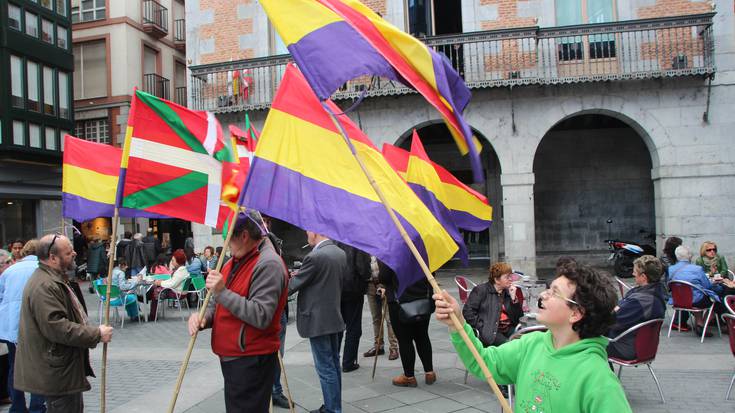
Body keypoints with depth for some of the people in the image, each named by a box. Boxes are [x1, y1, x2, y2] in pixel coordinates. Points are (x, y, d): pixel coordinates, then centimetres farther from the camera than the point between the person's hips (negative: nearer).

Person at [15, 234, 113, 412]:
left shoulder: (53, 279, 13)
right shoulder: (44, 286, -24)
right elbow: (57, 327, -29)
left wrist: (93, 331, 14)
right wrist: (97, 334, -23)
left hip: (64, 367, 11)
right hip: (57, 372, -11)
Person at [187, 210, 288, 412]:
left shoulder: (268, 264, -18)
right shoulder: (237, 261, 11)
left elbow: (261, 317, -25)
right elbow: (221, 304, 18)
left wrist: (223, 292, -25)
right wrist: (204, 316, -4)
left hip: (251, 361, -9)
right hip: (231, 357, 9)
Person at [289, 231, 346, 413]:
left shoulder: (315, 257, -20)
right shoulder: (340, 253, 6)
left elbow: (293, 285, -13)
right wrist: (301, 275, 11)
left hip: (318, 321, -9)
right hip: (334, 317, 9)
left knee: (325, 368, 0)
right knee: (333, 364, 17)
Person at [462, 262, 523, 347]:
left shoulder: (508, 292, 16)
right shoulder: (480, 290, 1)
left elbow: (518, 317, 12)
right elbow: (467, 312, -6)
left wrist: (513, 298, -1)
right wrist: (482, 328, -14)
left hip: (509, 329, 6)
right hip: (490, 332, -6)